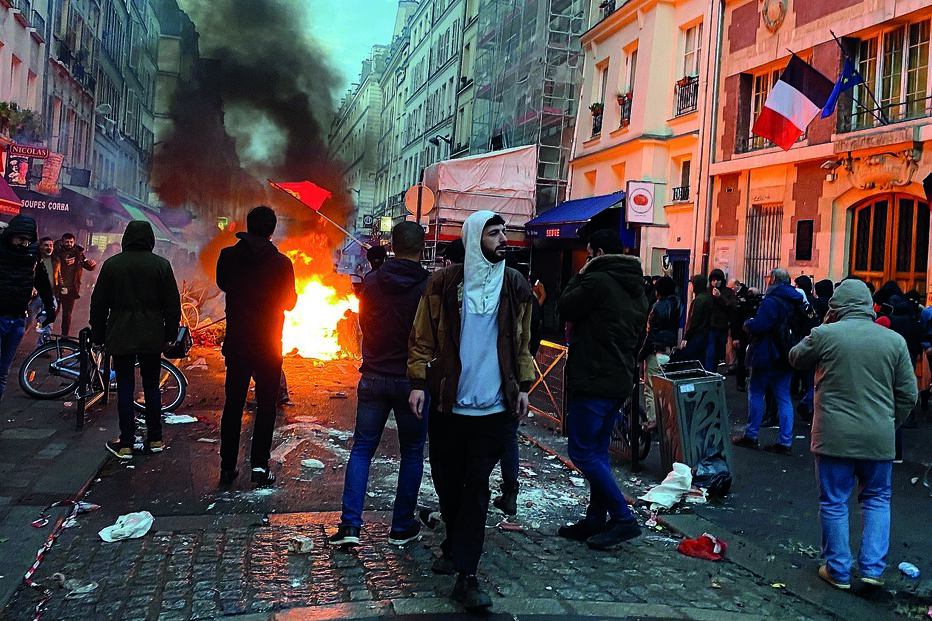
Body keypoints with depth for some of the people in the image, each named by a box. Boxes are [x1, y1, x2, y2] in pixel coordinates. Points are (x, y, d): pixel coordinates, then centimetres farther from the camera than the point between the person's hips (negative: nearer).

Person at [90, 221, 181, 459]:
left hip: (121, 336, -1)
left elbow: (98, 304, 4)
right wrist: (171, 333, 10)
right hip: (152, 337, 1)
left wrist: (98, 335, 13)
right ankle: (155, 439, 15)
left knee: (125, 387, 3)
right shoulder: (161, 265, -2)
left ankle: (126, 444, 5)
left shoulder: (111, 264, -1)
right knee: (151, 386, 11)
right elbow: (172, 304, 1)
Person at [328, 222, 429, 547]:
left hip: (373, 377, 3)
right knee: (411, 454, 10)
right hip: (413, 380, -2)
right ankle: (402, 527, 17)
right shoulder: (429, 286, -12)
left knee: (362, 449, 10)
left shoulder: (371, 282, -2)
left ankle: (350, 525, 4)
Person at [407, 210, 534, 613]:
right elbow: (422, 337, 2)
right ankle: (456, 545, 34)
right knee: (449, 481, 11)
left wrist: (523, 387, 6)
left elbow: (522, 342, 11)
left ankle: (465, 574, 0)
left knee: (476, 486, -2)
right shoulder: (443, 284, -1)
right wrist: (418, 382, -5)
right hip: (448, 402, 0)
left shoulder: (515, 286, 5)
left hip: (493, 405, 0)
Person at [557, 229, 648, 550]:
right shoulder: (637, 289, 15)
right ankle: (595, 521, 20)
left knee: (582, 452, -3)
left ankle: (624, 518, -3)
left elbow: (565, 307, -3)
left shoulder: (597, 281, -15)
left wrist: (580, 276, 6)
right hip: (620, 381, 9)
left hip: (595, 381, -9)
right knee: (597, 452, 15)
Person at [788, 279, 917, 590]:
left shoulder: (825, 334, -9)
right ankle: (873, 568, 16)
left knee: (834, 503, 9)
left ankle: (839, 571, 18)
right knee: (877, 499, 20)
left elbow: (796, 359, 11)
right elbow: (908, 395, 5)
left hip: (834, 436, -2)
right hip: (878, 437, 3)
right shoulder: (895, 340, 0)